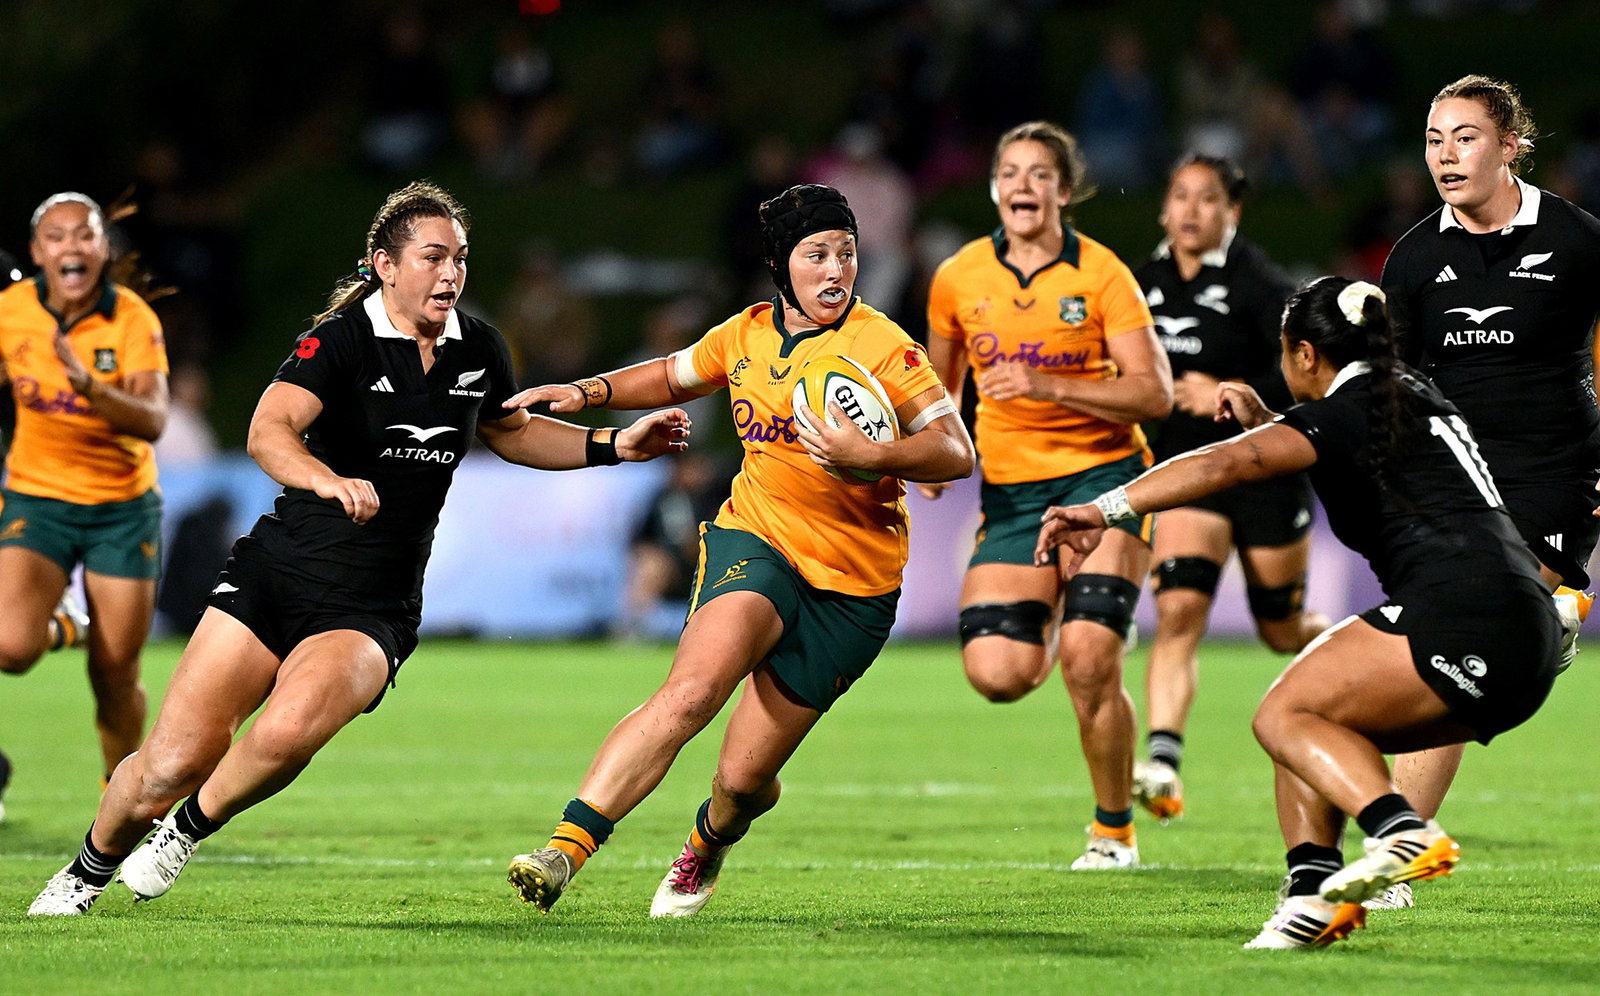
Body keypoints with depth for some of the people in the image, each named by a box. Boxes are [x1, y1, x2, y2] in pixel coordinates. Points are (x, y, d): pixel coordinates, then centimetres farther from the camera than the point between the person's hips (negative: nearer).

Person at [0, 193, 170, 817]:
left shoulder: (133, 319, -14)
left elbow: (153, 420, -26)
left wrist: (91, 389, -40)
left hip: (123, 506, -1)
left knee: (116, 679, 1)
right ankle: (63, 626, 15)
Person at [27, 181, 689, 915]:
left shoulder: (478, 351, 5)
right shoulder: (342, 339, -11)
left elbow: (512, 433, 27)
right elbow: (268, 430, -28)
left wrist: (615, 446, 16)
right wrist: (326, 479, -48)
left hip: (371, 611, 2)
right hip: (274, 578, -2)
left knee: (287, 732, -29)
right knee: (173, 764, -9)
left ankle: (190, 830, 0)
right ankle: (90, 870, 21)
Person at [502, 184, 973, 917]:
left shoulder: (881, 345, -10)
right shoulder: (747, 334, 5)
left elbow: (957, 451, -15)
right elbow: (674, 376, 27)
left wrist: (871, 456, -31)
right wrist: (588, 393, 12)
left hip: (851, 585, -2)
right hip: (755, 538, 2)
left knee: (744, 779, 3)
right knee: (693, 689, -29)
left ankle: (709, 840, 42)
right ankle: (566, 849, -35)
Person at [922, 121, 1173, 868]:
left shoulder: (1100, 274, -6)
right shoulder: (958, 279, 5)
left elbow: (1154, 393, -12)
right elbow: (941, 378, 23)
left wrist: (1049, 387, -21)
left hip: (1104, 472, -3)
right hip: (1012, 489, 3)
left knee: (1088, 660, -19)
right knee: (996, 672, -14)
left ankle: (1113, 833, 2)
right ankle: (1052, 625, 26)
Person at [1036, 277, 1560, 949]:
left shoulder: (1347, 411, -2)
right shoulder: (1416, 397, 24)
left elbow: (1223, 465, -16)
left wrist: (1105, 510, -20)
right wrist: (1262, 420, 34)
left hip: (1463, 617, -9)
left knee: (1284, 716, -8)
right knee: (1310, 721, 16)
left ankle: (1403, 833, -29)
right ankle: (1311, 885, -2)